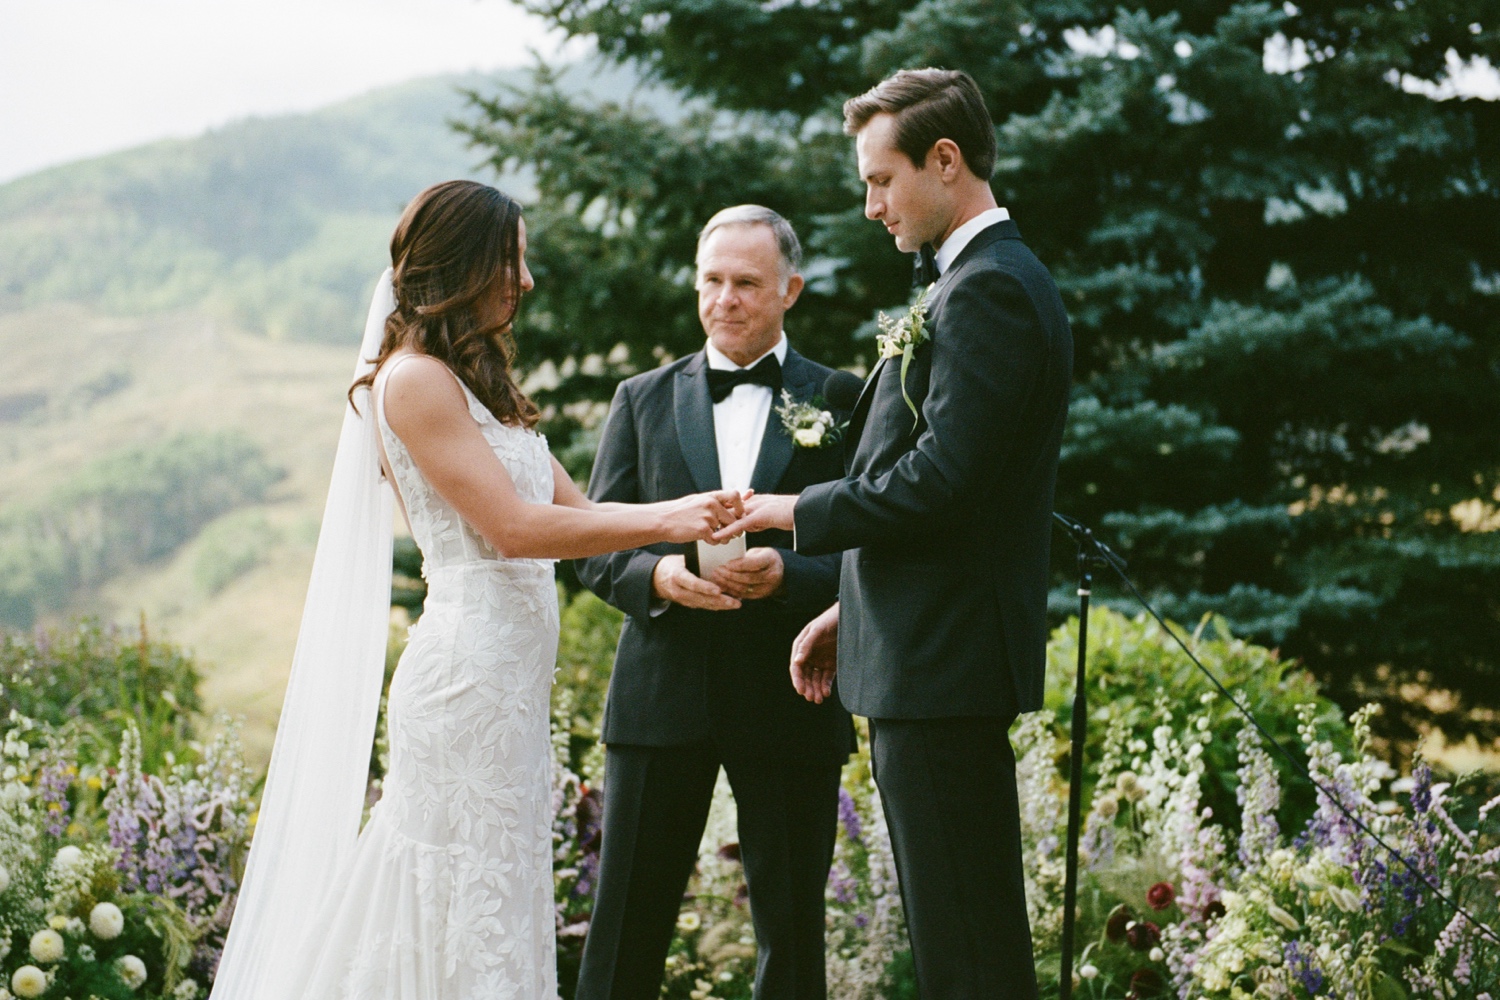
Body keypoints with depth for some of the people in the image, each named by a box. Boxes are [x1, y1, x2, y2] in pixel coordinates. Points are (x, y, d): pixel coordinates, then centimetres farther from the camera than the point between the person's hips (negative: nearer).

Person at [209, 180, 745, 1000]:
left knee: (502, 896, 8)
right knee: (472, 908, -6)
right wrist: (665, 520, -16)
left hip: (512, 674, 9)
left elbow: (574, 511, 15)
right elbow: (515, 527, -16)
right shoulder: (415, 378, -9)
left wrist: (688, 520, 2)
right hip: (471, 672, -9)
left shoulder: (479, 381, 19)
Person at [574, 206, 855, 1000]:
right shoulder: (643, 398, 10)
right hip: (661, 699, 1)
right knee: (625, 929, 5)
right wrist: (658, 575, -15)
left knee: (791, 928, 7)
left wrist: (785, 574, -20)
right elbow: (596, 551, 6)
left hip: (789, 704, -1)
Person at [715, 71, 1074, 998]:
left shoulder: (989, 289, -15)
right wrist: (853, 609, 19)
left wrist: (803, 513, -9)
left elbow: (942, 480, -22)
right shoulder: (983, 280, 18)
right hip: (926, 652, 11)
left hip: (943, 662, -11)